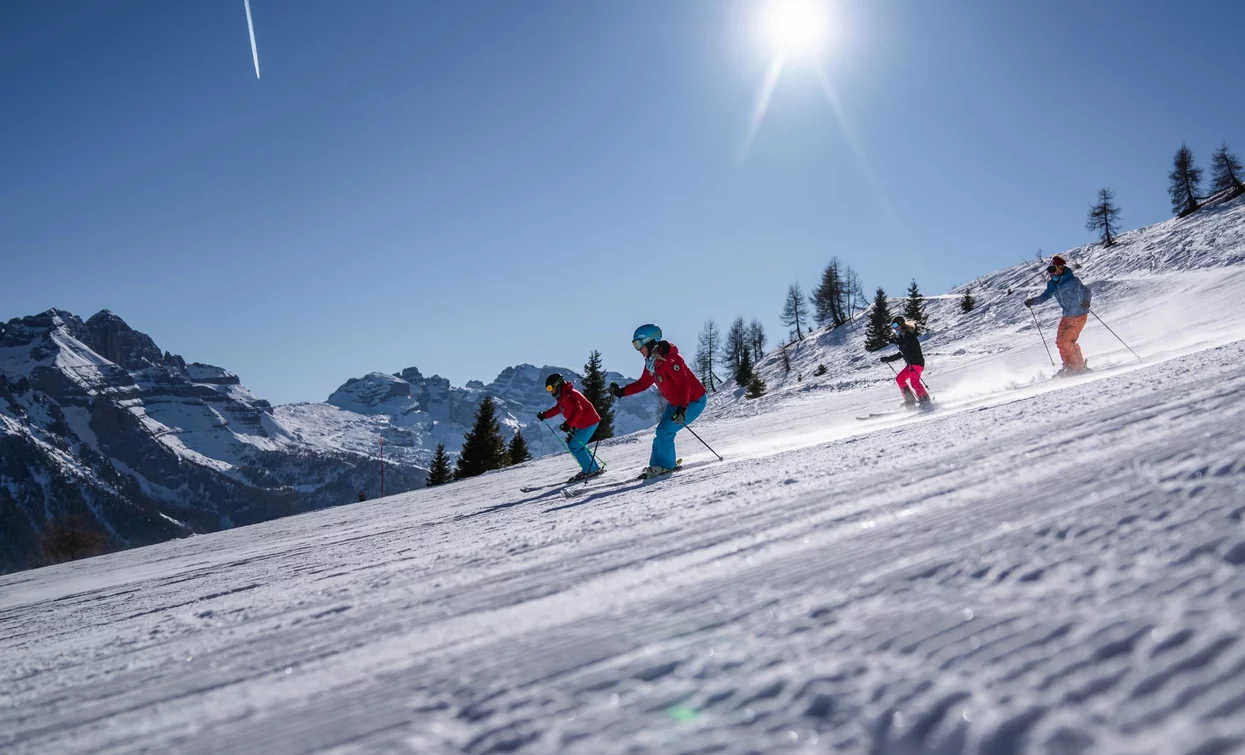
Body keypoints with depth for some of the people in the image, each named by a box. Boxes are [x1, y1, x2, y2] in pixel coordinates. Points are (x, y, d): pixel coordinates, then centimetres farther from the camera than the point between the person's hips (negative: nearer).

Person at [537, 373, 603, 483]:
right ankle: (594, 468, 19)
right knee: (578, 446, 16)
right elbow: (558, 409, 27)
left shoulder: (569, 395, -20)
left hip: (588, 423, -11)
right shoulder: (562, 396, 13)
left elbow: (577, 410, -29)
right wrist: (544, 415, 21)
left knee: (575, 447, -10)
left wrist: (568, 424, -37)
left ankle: (590, 470, -4)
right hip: (582, 424, 11)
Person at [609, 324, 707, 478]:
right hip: (675, 403, 10)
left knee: (665, 431, -14)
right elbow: (643, 383, 12)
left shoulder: (670, 359, -27)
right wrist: (621, 392, 1)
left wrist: (682, 408, -43)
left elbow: (684, 383, -33)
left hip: (694, 401, -10)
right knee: (662, 432, 7)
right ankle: (656, 465, 16)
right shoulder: (651, 361, 2)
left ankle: (665, 465, 0)